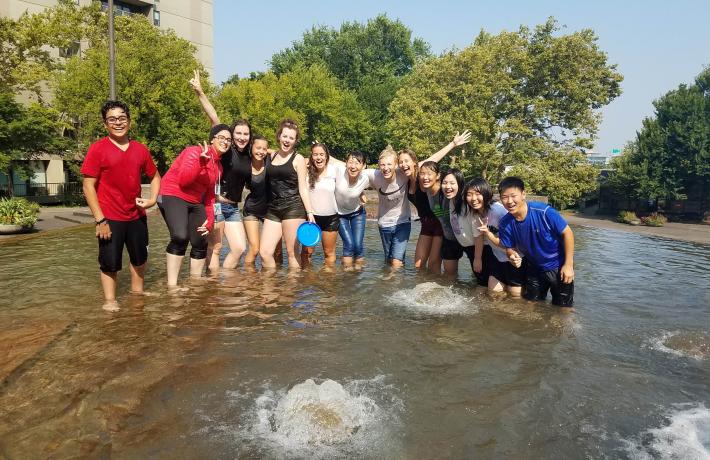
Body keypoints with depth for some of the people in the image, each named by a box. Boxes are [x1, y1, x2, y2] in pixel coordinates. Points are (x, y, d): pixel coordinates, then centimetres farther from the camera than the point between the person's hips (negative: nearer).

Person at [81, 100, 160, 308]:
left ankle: (137, 293, 37)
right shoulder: (97, 149, -9)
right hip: (110, 218, -5)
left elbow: (155, 176, 17)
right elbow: (88, 186, -11)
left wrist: (153, 199, -1)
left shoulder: (140, 149, 3)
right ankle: (110, 300, 20)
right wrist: (100, 220, -16)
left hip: (136, 216, 5)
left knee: (139, 258, 18)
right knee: (110, 262, 5)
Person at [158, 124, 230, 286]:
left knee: (201, 244, 2)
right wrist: (202, 162, -29)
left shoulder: (219, 167, 14)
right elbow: (183, 180, -21)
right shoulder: (195, 152, -10)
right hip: (173, 196, -8)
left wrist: (210, 220, 8)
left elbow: (209, 195, 17)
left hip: (195, 203, 8)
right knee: (180, 238, -27)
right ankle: (172, 285, -23)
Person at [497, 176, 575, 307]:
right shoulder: (505, 224, -16)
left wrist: (568, 264, -18)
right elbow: (510, 248, -4)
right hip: (534, 267, 4)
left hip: (558, 266, -4)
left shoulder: (543, 211, -30)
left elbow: (567, 233, -20)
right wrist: (512, 256, -29)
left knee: (562, 307, 10)